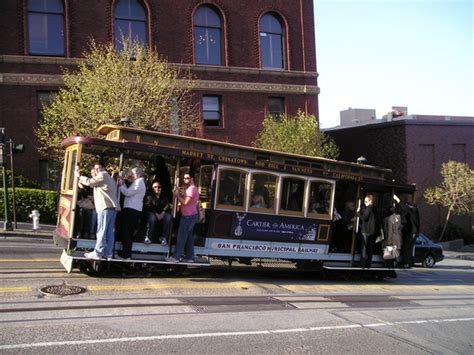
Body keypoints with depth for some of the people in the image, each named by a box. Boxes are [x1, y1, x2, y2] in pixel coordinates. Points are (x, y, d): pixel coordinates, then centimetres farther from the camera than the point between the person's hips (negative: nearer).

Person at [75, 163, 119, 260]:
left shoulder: (102, 175, 1)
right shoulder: (110, 178, 31)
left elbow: (90, 182, -7)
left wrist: (79, 176, 5)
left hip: (105, 206, -9)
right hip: (112, 206, 9)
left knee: (101, 230, -9)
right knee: (109, 231, 6)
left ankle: (98, 253, -9)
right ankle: (108, 253, 5)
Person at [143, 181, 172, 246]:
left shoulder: (164, 197, 18)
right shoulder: (149, 196, 7)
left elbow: (167, 206, 3)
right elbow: (148, 206, -8)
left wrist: (163, 213, -18)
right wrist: (156, 214, -22)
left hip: (162, 214, 3)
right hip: (152, 213, -3)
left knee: (168, 217, -31)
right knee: (152, 218, -38)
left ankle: (163, 237, -22)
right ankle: (148, 237, -22)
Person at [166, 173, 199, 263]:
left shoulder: (191, 189, -15)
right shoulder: (190, 188, 20)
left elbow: (185, 202, -20)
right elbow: (184, 199, 16)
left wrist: (177, 195, -11)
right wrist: (179, 193, 4)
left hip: (188, 216, -11)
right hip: (191, 215, 11)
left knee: (181, 237, -8)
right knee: (188, 237, 11)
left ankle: (176, 257, -6)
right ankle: (190, 257, 12)